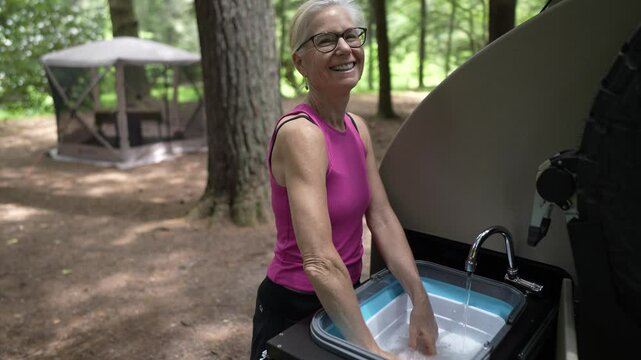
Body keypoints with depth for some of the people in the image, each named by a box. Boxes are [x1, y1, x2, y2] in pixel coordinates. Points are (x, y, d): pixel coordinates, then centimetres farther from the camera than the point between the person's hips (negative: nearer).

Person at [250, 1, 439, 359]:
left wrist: (421, 302, -5)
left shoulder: (358, 128, 0)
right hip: (295, 307, -7)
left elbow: (383, 219, -1)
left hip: (343, 298, 8)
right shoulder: (301, 133, -25)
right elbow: (320, 262, -32)